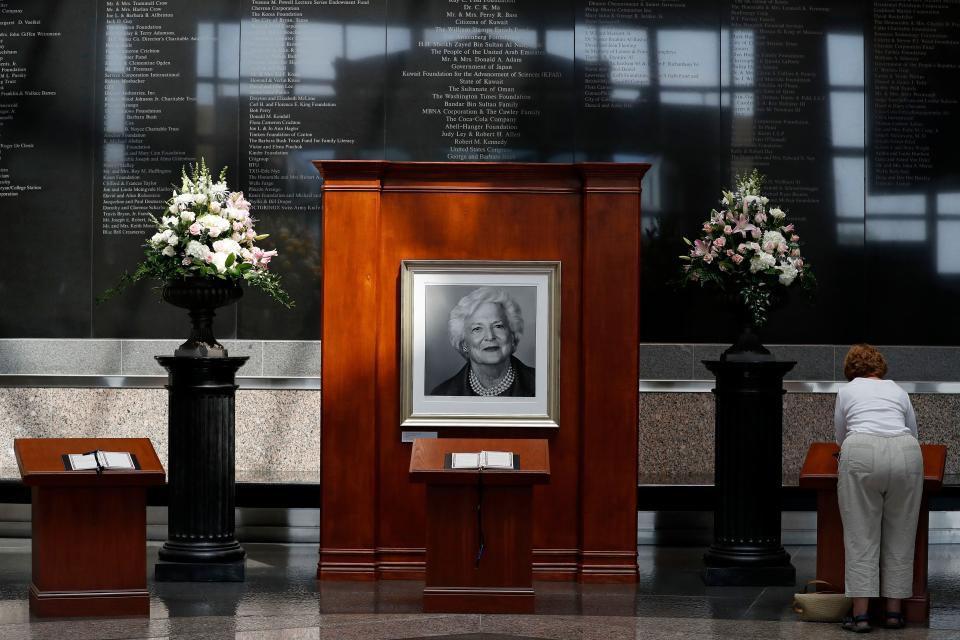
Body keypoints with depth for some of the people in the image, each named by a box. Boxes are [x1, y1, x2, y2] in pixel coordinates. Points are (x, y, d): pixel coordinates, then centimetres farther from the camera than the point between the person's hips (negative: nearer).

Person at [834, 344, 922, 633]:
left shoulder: (846, 391, 22)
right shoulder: (898, 390, 27)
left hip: (862, 456, -2)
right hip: (906, 456, 2)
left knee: (861, 537, 2)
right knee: (900, 536, 12)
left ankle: (860, 614, -2)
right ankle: (894, 611, 14)